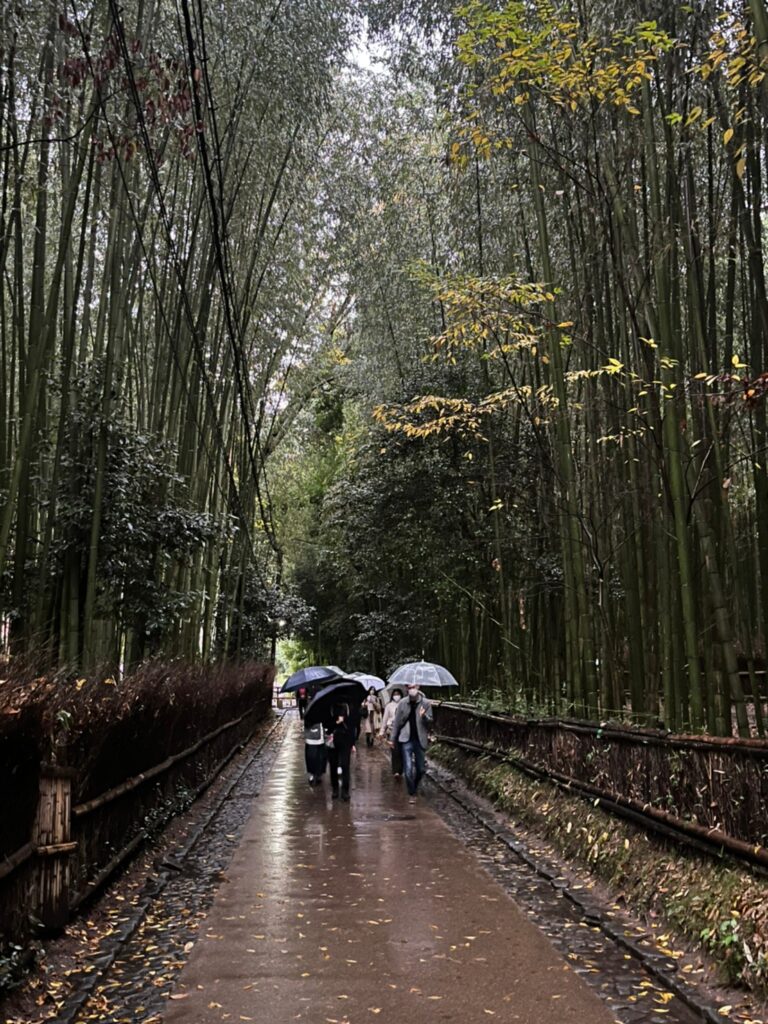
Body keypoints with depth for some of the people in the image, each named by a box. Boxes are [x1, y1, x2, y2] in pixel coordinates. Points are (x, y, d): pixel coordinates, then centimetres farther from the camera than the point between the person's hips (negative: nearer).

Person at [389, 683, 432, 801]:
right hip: (406, 739, -1)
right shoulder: (402, 703, -2)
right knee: (408, 769, -6)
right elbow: (396, 721, 5)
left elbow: (430, 721, -4)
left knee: (420, 769, 10)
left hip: (420, 740, 1)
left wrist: (424, 716, -26)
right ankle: (412, 794, 8)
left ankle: (414, 788, 35)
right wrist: (393, 739, 5)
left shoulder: (426, 703, -3)